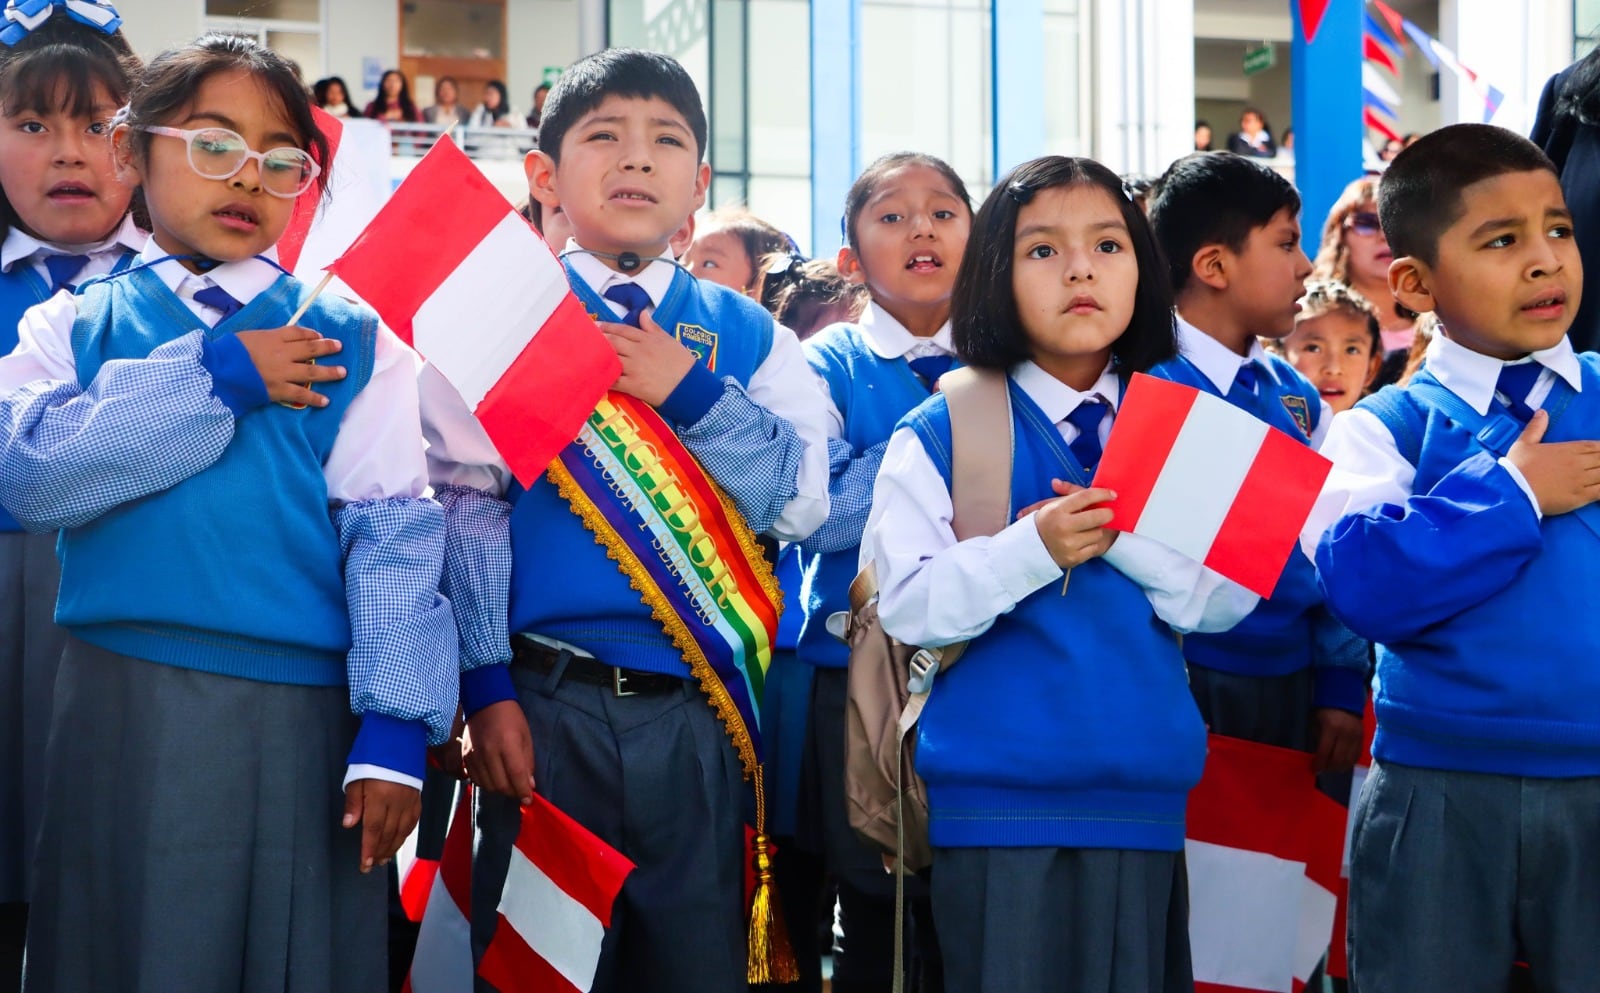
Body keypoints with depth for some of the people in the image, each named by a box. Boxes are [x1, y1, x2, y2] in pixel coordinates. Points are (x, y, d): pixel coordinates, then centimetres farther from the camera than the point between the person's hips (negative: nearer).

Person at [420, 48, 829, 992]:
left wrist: (691, 392, -12)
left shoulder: (749, 336, 9)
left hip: (700, 711, 2)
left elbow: (801, 503, -1)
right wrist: (488, 688, -10)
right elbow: (467, 509, -3)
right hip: (546, 706, -2)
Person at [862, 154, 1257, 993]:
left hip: (1145, 793, 3)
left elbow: (1224, 601, 1)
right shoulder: (940, 434, -2)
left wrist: (1128, 536, -16)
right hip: (996, 799, -3)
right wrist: (1032, 549, -23)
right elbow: (908, 605, -10)